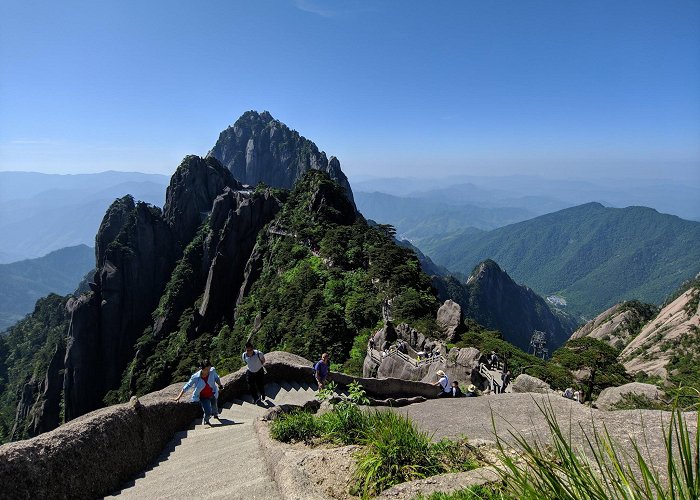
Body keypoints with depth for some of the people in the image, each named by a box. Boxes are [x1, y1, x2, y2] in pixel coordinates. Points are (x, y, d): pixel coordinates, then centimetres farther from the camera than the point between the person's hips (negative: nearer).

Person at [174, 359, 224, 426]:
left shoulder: (212, 371, -23)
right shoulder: (196, 377, -28)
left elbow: (216, 378, 0)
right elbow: (187, 386, -17)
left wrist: (220, 385, 8)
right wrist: (179, 397, -15)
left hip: (212, 395, 3)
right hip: (203, 397, -3)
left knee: (214, 405, 28)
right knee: (208, 412, -14)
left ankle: (215, 415, 66)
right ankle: (205, 421, 24)